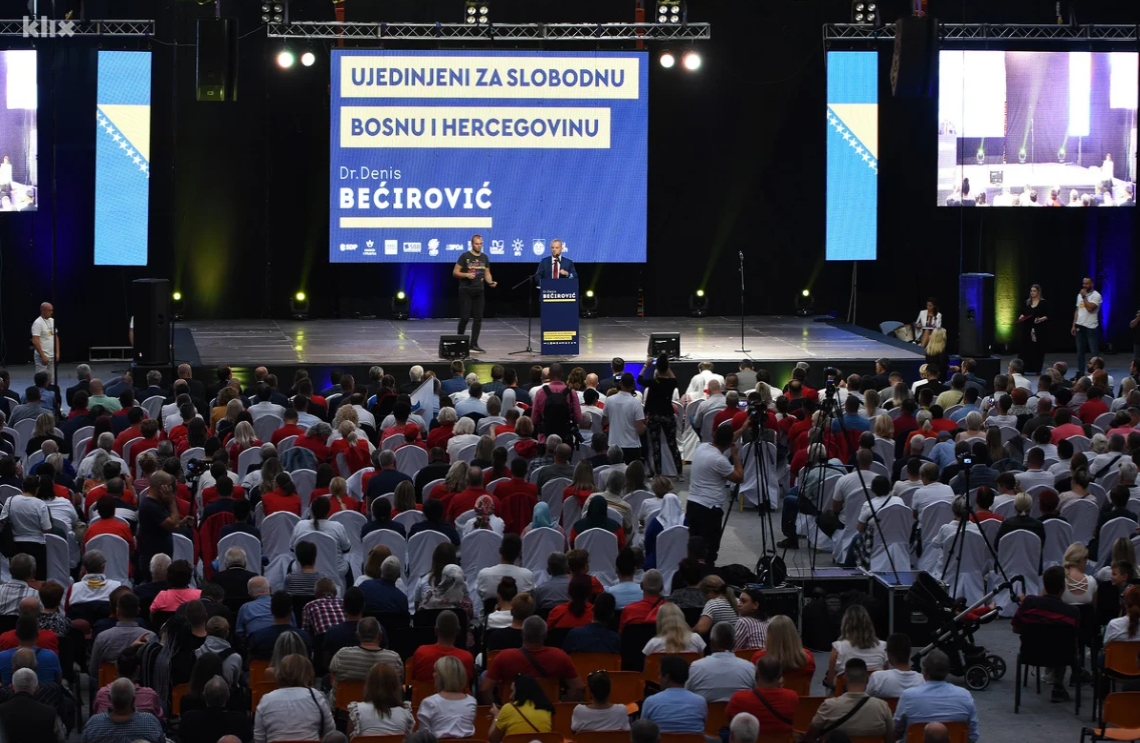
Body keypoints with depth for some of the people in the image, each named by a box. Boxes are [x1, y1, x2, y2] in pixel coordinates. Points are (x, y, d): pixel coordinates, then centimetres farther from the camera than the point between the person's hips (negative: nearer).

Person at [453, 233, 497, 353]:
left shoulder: (484, 257, 11)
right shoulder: (465, 256, -4)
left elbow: (487, 273, 17)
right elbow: (455, 272, -4)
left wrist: (490, 282, -3)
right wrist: (466, 275, -21)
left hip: (479, 291, 5)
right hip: (466, 291, -5)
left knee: (478, 318, 2)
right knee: (464, 317, -6)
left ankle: (474, 344, 7)